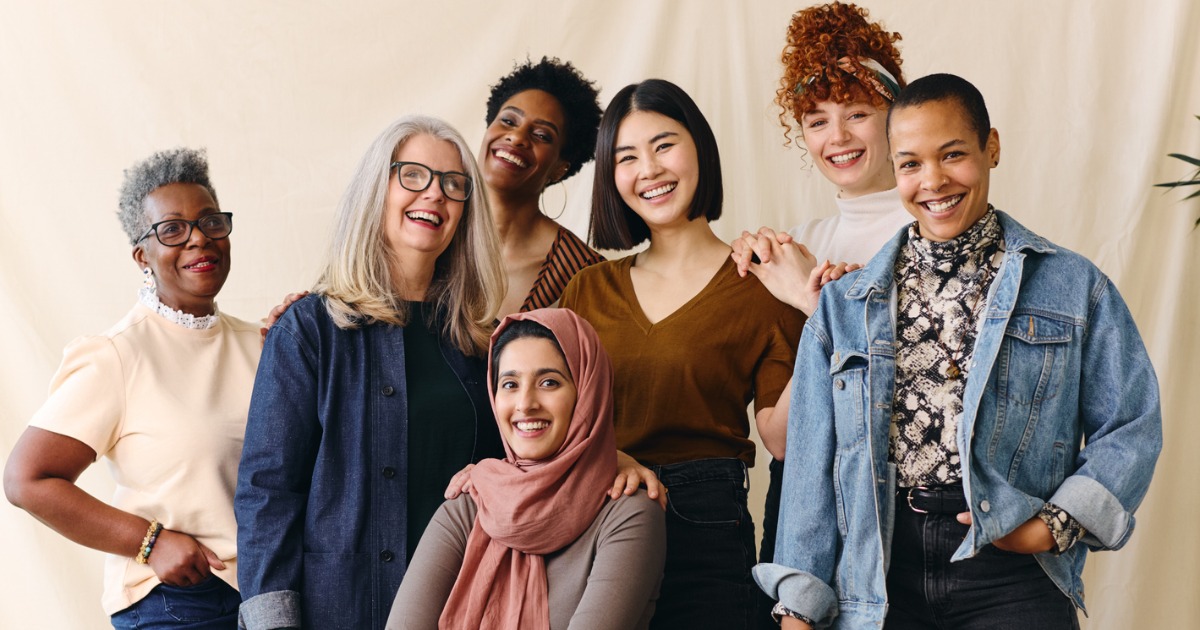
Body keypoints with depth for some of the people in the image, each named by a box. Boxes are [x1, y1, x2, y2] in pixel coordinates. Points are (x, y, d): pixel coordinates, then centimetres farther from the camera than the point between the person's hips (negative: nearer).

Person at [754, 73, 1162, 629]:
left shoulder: (1074, 289, 6)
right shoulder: (845, 305, 11)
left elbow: (1130, 427, 4)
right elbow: (812, 458, 9)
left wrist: (1060, 523, -10)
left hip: (1012, 578, -1)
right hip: (878, 580, 2)